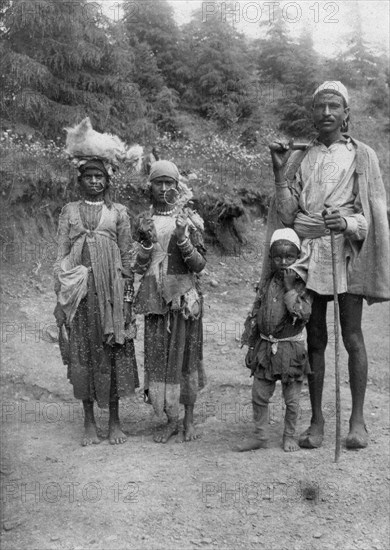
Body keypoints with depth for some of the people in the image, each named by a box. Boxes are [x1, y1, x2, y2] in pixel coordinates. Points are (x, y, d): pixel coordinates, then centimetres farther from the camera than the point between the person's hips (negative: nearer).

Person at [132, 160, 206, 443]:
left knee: (185, 354, 4)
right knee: (158, 356, 3)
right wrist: (146, 241, -12)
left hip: (184, 296, -2)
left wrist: (183, 240, -20)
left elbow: (199, 264, -5)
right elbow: (138, 267, 5)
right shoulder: (144, 221, 7)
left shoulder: (189, 220, 0)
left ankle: (189, 419, 20)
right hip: (155, 297, 2)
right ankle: (171, 419, 18)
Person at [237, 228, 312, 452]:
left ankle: (290, 437, 25)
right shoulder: (267, 285, 5)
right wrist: (251, 344, 11)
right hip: (265, 346, 4)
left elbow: (304, 313, -22)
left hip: (291, 347, -4)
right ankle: (261, 436, 22)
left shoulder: (302, 286, -7)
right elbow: (255, 315, 12)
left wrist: (290, 289, -24)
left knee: (292, 398, 8)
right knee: (259, 395, 8)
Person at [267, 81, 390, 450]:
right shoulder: (299, 159, 13)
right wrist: (279, 171, -3)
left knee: (352, 337, -1)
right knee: (314, 339, 5)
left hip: (345, 251, -2)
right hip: (307, 254, 2)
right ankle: (316, 420, 13)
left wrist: (346, 222, -19)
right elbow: (286, 214, 6)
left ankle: (357, 419, 10)